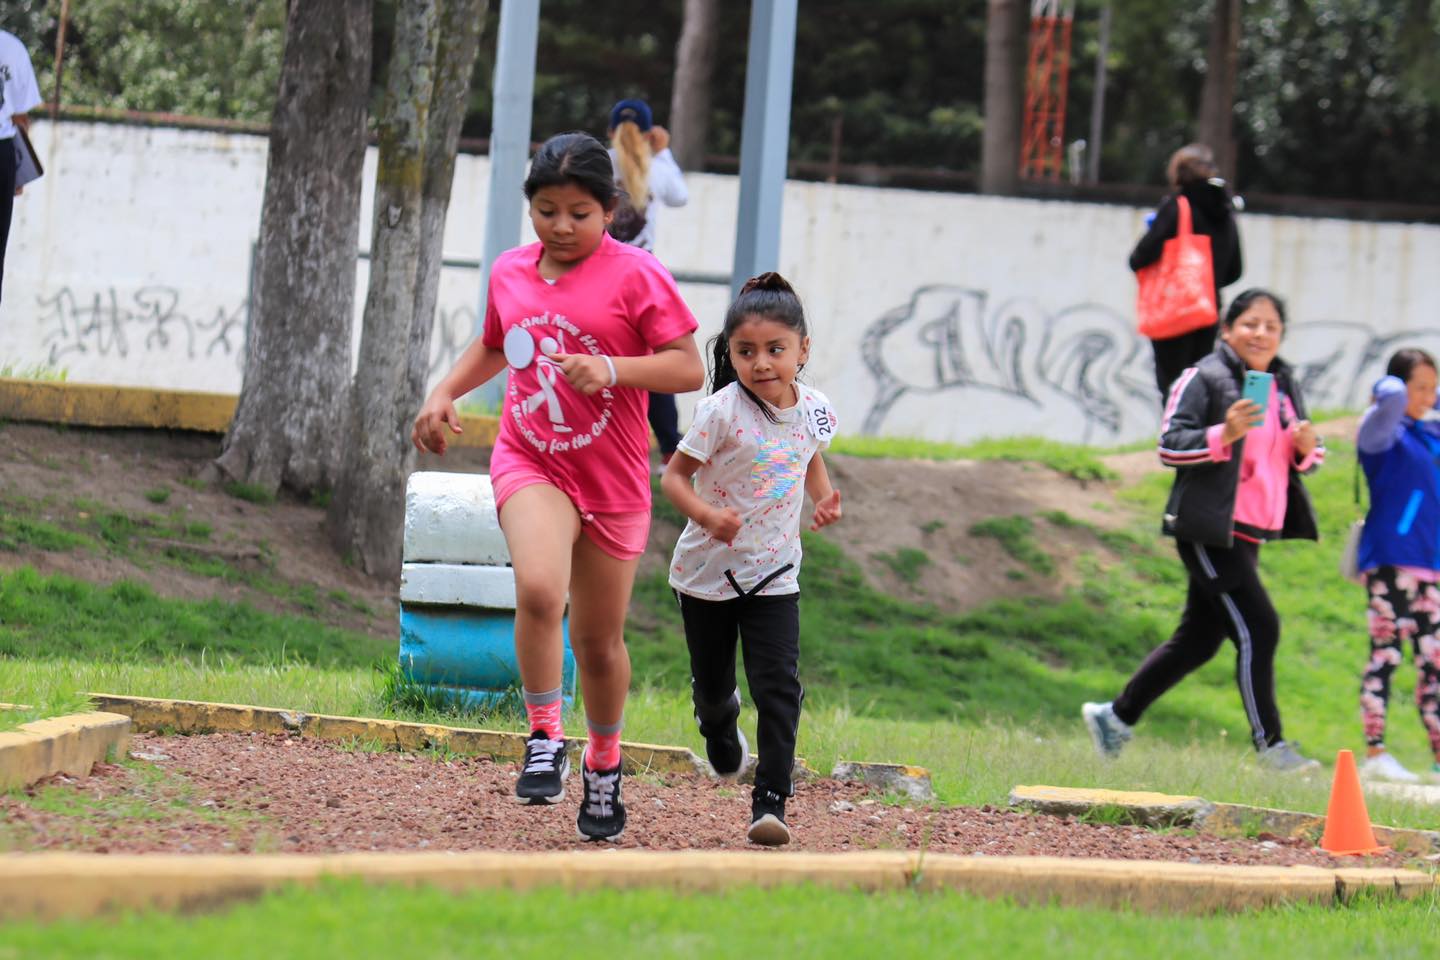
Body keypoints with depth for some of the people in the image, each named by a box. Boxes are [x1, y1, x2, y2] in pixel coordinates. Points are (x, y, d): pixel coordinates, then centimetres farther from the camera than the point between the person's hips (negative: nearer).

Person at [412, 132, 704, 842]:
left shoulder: (635, 275, -9)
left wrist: (612, 368, -26)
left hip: (612, 481, -2)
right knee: (538, 591, -27)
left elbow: (689, 368, -13)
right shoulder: (510, 272, 5)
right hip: (529, 463, 2)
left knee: (599, 641, 9)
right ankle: (544, 742, -13)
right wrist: (443, 394, 11)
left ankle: (604, 766, 33)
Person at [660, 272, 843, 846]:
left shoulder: (813, 410, -4)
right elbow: (674, 476, -13)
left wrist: (824, 498, -1)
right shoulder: (723, 412, -18)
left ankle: (771, 803, -10)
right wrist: (706, 516, -32)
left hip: (774, 576, 2)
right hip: (708, 571, -2)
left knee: (779, 688, -13)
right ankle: (719, 724, 52)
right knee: (712, 684, 15)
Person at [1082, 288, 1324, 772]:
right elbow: (1170, 445, -13)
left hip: (1250, 532, 9)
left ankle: (1115, 717, 24)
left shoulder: (1285, 387, 16)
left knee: (1198, 640, 13)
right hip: (1209, 528, -8)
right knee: (1256, 628, -15)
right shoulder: (1203, 379, -8)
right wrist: (1223, 434, -28)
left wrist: (1307, 449, -1)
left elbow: (1300, 456, 23)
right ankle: (1269, 744, -9)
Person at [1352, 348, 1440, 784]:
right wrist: (1391, 389, -4)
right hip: (1390, 558, -7)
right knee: (1386, 653, -9)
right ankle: (1375, 753, -10)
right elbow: (1391, 398, -25)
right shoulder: (1383, 430, -4)